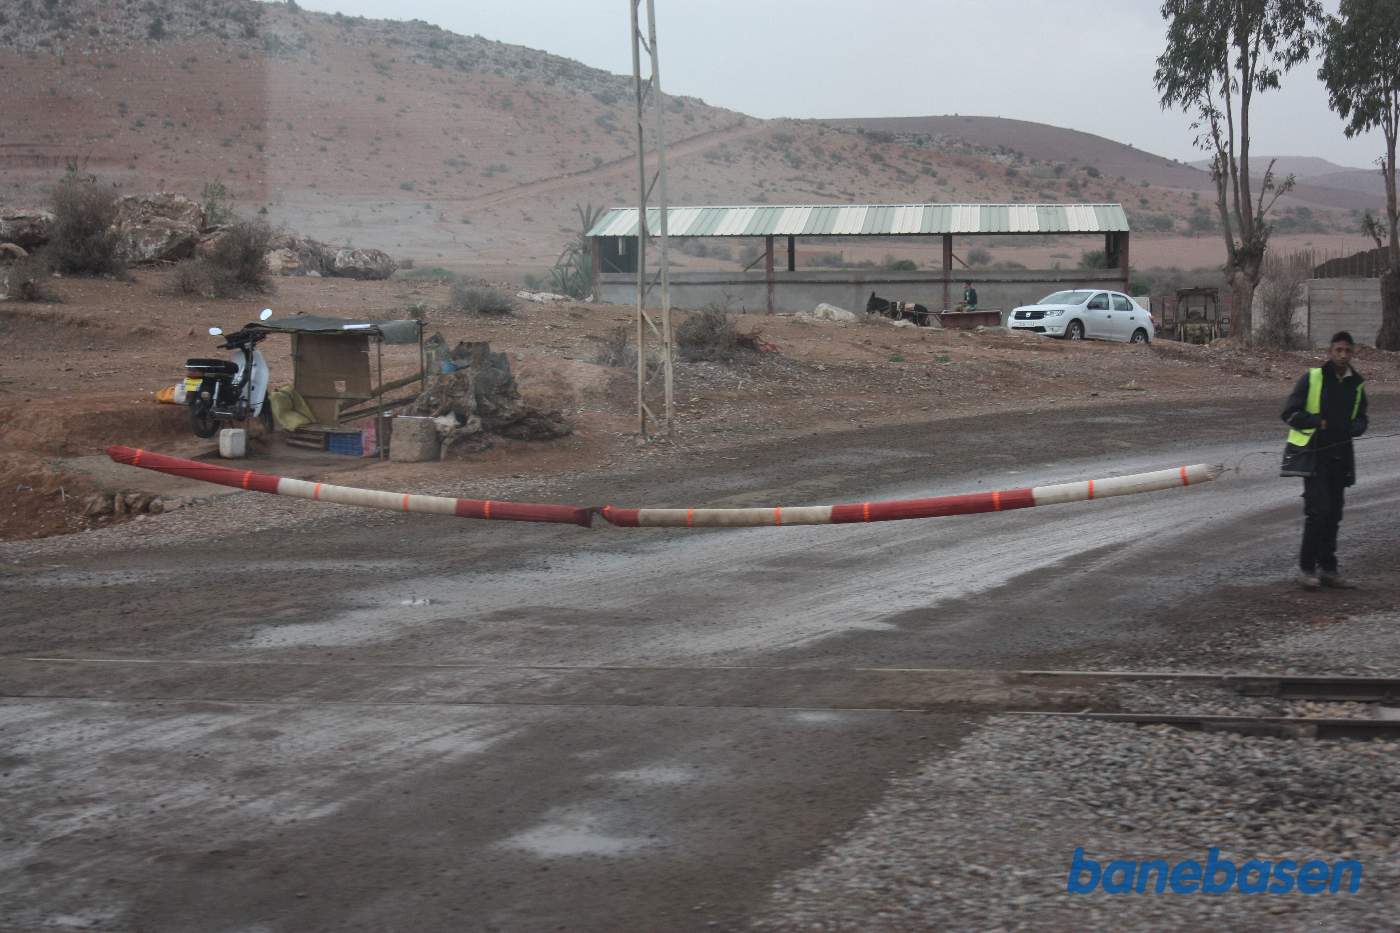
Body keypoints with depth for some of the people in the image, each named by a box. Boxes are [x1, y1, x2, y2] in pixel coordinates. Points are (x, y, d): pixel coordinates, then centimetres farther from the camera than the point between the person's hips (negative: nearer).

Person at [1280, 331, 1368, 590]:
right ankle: (1306, 568, -4)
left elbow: (1361, 421, 19)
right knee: (1318, 510, -13)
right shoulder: (1312, 378, -4)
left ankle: (1328, 568, 18)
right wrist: (1318, 422, -17)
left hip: (1340, 456, 5)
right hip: (1313, 454, -5)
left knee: (1333, 514, 9)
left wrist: (1352, 427, -5)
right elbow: (1290, 413, -3)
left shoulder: (1357, 384, 10)